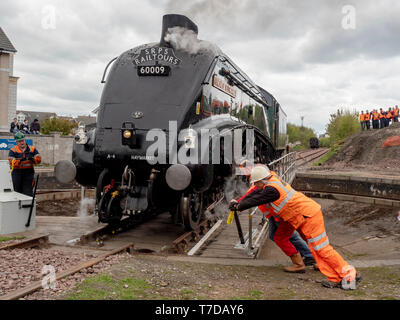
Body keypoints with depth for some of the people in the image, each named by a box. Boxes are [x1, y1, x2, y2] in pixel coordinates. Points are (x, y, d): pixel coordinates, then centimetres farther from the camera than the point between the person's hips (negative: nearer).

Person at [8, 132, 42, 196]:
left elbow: (39, 159, -1)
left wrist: (32, 159, -22)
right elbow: (11, 162, -9)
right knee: (17, 191, 7)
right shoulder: (13, 150, 3)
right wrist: (20, 160, -26)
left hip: (29, 172, 1)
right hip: (17, 173, 0)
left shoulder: (32, 149, 8)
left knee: (28, 191, -4)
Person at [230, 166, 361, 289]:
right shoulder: (273, 181, 11)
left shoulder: (272, 189, -19)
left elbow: (255, 200, -12)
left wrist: (239, 207, 5)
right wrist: (239, 203, 24)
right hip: (306, 215, 10)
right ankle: (336, 278, 9)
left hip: (309, 216, -10)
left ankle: (350, 274, 0)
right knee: (316, 249, 9)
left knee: (321, 248, -6)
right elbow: (255, 193, 22)